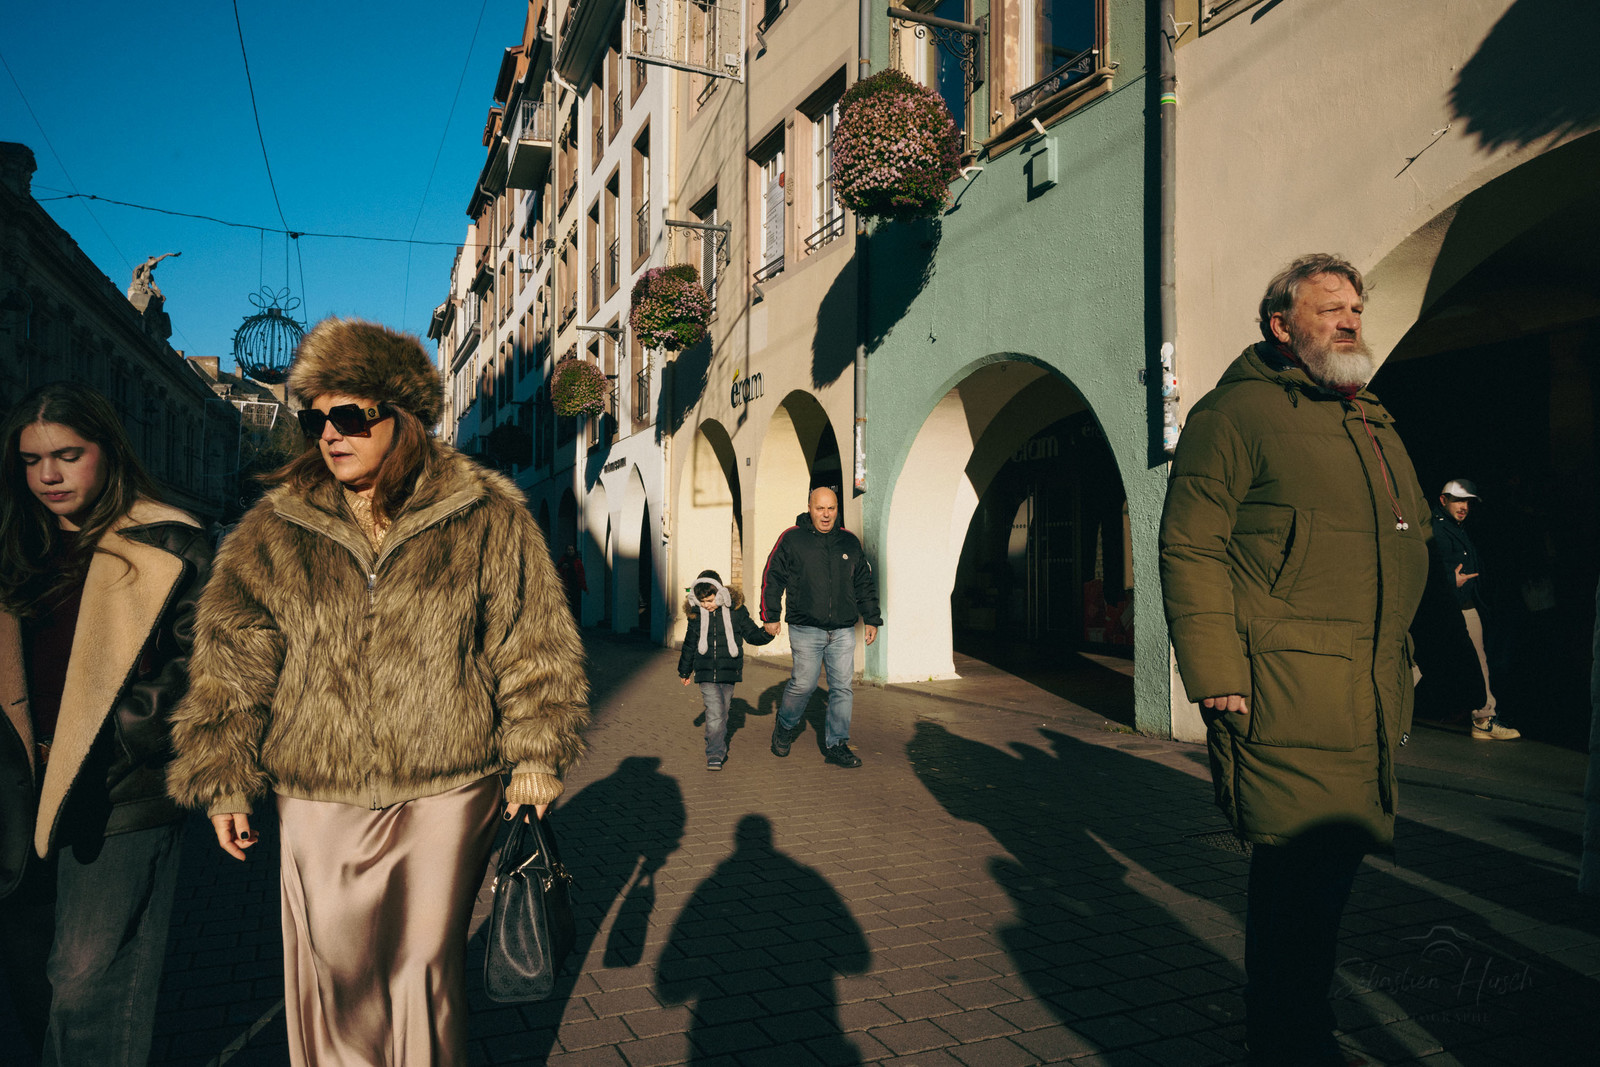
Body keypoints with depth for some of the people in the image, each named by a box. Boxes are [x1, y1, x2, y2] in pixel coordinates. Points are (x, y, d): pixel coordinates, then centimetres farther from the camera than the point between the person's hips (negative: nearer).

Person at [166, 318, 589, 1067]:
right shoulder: (274, 534, 2)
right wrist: (222, 781, 3)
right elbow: (233, 663, 6)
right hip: (318, 797, 2)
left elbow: (531, 645, -1)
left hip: (446, 789, -2)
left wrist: (535, 757, -2)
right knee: (333, 973, 12)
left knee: (427, 967, 11)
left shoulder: (486, 519, -4)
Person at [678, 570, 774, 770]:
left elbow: (751, 634, 5)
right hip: (706, 673, -1)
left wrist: (767, 634, -17)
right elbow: (689, 645, 14)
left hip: (729, 672, 1)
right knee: (714, 711, -14)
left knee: (723, 711, 12)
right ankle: (715, 753, -12)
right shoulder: (696, 614, 2)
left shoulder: (736, 611, -2)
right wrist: (685, 671, 22)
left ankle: (718, 748, 31)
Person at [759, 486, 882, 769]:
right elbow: (772, 578, 3)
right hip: (806, 630, -3)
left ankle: (836, 745, 12)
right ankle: (785, 727, 22)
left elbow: (865, 584, 18)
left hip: (843, 631, 4)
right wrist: (770, 616, 0)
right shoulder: (791, 539, 0)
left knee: (842, 687, 2)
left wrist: (872, 619, 15)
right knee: (804, 684, -5)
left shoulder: (850, 542, 11)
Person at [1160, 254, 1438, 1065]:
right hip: (1286, 697, -8)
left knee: (1331, 868, 16)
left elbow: (1415, 542, 29)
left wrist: (1395, 652, 20)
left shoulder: (1379, 428, 21)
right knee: (1299, 877, -5)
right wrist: (1217, 679, -18)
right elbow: (1190, 548, -12)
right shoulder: (1238, 411, -6)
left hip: (1373, 702, 8)